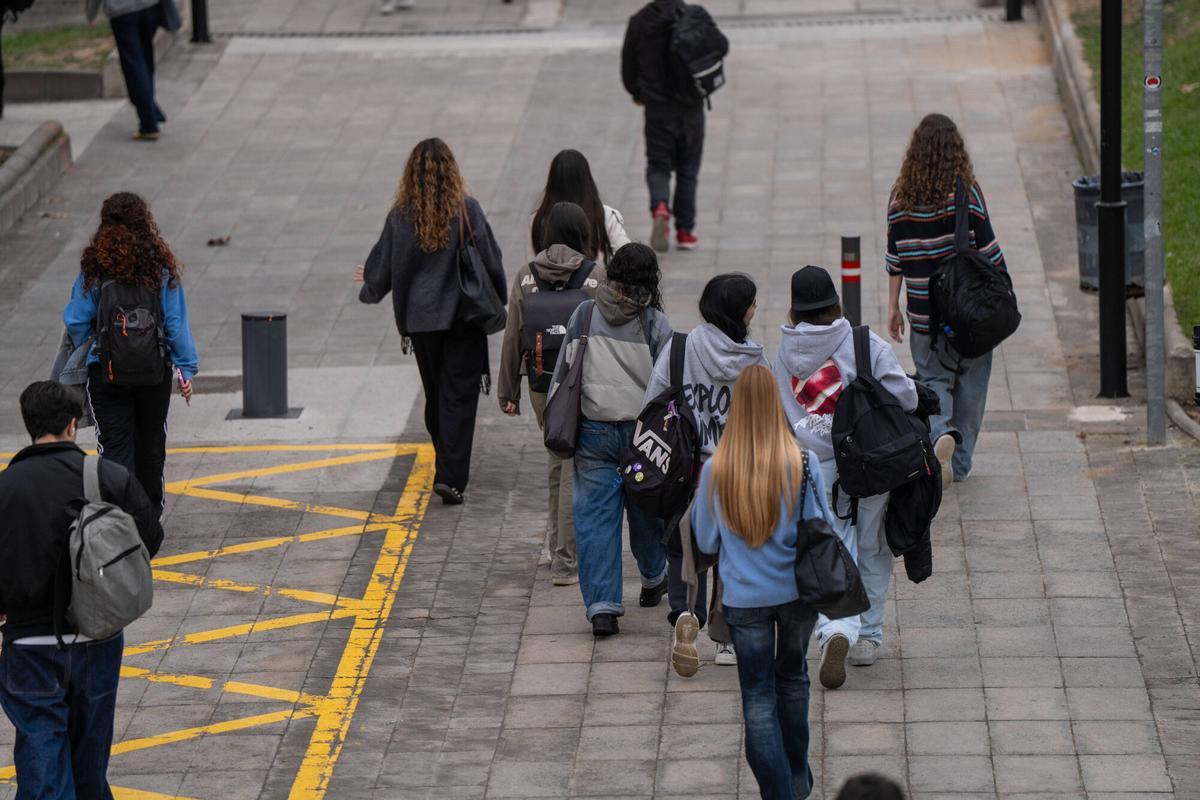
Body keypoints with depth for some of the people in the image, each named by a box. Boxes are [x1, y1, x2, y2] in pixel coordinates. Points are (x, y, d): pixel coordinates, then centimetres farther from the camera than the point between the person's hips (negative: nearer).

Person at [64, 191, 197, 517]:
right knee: (150, 445, 17)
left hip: (105, 371, -1)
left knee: (115, 446, 0)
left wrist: (84, 355, 16)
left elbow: (76, 321, -3)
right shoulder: (161, 266, -6)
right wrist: (186, 368, 3)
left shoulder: (93, 268, -7)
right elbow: (176, 322, -4)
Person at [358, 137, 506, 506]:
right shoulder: (466, 210, -11)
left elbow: (383, 269, 2)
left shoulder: (401, 216, -5)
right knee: (459, 396, -1)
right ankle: (451, 476, -11)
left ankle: (448, 468, 29)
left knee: (435, 393, 18)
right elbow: (491, 261, -7)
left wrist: (369, 285, 26)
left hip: (420, 319, 3)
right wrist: (496, 303, 10)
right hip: (463, 316, -3)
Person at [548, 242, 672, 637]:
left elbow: (562, 375, 7)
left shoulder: (583, 316, 1)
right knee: (646, 509, 19)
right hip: (641, 431, -1)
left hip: (592, 431, 1)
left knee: (594, 516, 1)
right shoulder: (655, 324, -6)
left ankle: (602, 605, -6)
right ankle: (653, 579, 41)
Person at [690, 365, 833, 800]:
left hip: (745, 596, -1)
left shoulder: (715, 469, -13)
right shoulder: (803, 462, -14)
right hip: (798, 589, 1)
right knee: (793, 676, 23)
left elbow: (705, 542, -1)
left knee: (758, 694, 8)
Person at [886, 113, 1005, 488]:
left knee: (933, 379, 11)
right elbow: (988, 252, -9)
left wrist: (893, 307, 12)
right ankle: (959, 462, 17)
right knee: (970, 383, 13)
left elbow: (896, 257, 3)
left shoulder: (901, 197, -3)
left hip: (924, 312, 2)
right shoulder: (966, 193, -11)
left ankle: (941, 433, -19)